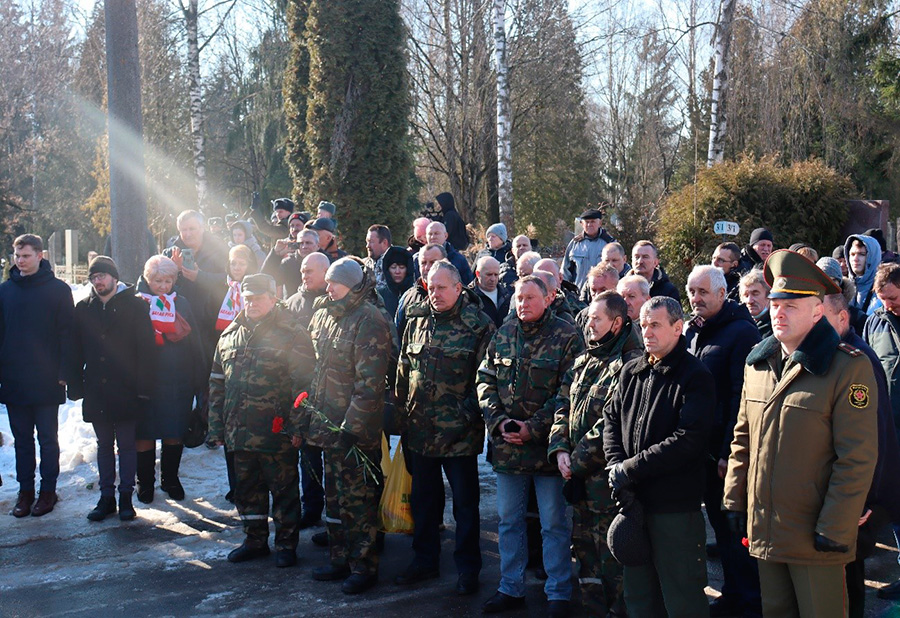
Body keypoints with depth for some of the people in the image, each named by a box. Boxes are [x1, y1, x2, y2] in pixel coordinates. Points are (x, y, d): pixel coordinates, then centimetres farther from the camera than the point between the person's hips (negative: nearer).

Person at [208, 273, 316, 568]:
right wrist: (217, 426, 11)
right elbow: (217, 383, 16)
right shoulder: (230, 335, 12)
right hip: (240, 431, 6)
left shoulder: (291, 334, -7)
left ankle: (286, 543, 19)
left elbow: (303, 384, -10)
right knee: (247, 488, 16)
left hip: (277, 432, -6)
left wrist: (297, 426, -15)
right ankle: (255, 540, 31)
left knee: (283, 488, 5)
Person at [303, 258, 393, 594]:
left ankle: (363, 566, 13)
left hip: (357, 430, -8)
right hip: (330, 425, 8)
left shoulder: (369, 321, -16)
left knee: (357, 501, 0)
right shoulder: (325, 315, 11)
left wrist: (350, 428, -22)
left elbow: (369, 385, -20)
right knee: (334, 497, 17)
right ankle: (341, 560, 29)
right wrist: (311, 412, 17)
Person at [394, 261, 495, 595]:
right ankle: (425, 560, 32)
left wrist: (471, 414, -13)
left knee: (465, 503, 6)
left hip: (459, 433, -5)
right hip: (421, 430, 5)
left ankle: (468, 568, 18)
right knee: (422, 500, 17)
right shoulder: (416, 321, 8)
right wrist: (403, 417, 11)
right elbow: (403, 373, 13)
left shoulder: (478, 325, -8)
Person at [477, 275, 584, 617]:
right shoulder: (503, 334, 7)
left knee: (553, 523, 4)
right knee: (509, 519, 14)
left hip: (546, 444, -5)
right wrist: (499, 420, -5)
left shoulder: (566, 337, -8)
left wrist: (533, 427, -16)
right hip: (506, 444, 5)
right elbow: (485, 380, 9)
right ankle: (511, 588, 27)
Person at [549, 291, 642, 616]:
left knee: (611, 557, -1)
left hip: (606, 477, -9)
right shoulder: (584, 361, 13)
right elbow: (564, 406, 14)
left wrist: (579, 461, -16)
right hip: (580, 478, 9)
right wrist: (560, 449, -1)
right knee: (584, 551, 17)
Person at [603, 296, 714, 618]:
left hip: (676, 506, -6)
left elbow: (687, 440, -18)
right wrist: (616, 464, -6)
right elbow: (611, 418, 13)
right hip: (633, 499, 6)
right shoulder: (631, 371, 10)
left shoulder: (695, 377, -10)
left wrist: (629, 469, -16)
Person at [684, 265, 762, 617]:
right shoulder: (690, 331, 12)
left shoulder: (741, 331, -12)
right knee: (720, 522, 15)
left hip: (729, 452, -7)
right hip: (703, 449, 7)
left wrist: (730, 452, -20)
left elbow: (742, 397, -17)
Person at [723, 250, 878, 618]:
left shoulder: (849, 368, -12)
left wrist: (834, 529, -15)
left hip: (815, 535, -6)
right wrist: (734, 499, 10)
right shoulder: (758, 363, 8)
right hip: (764, 531, 6)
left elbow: (857, 460, -14)